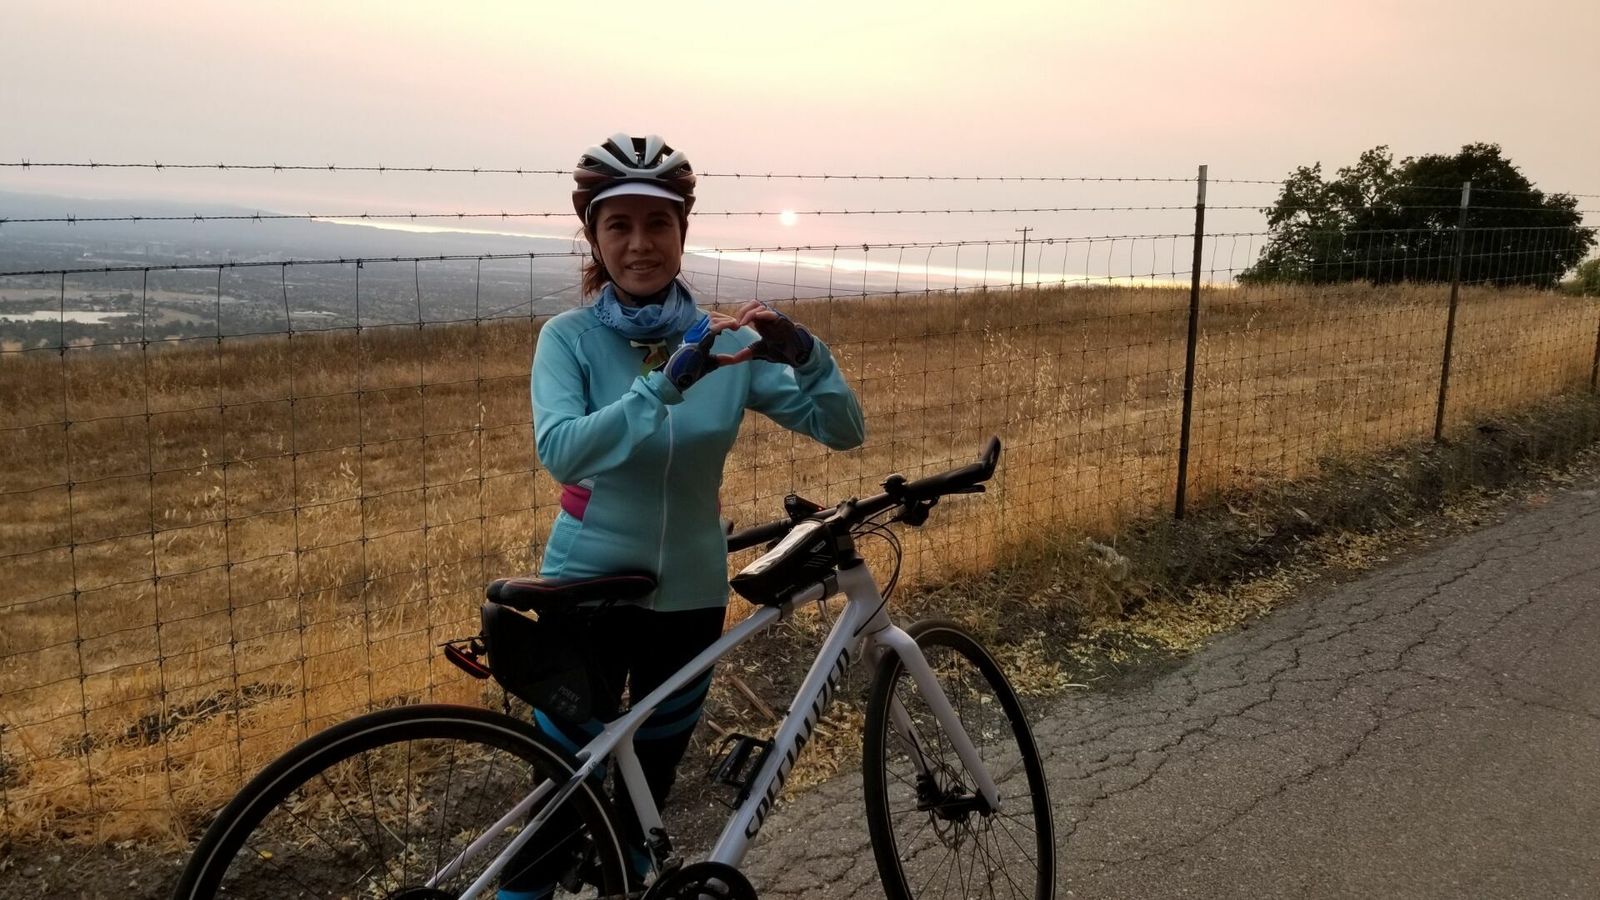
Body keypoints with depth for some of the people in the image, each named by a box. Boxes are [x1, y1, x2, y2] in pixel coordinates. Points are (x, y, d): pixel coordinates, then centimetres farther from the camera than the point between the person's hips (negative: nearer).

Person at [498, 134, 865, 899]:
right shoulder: (569, 337, -11)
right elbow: (560, 450, -28)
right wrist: (670, 379, -39)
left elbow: (843, 430, -8)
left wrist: (804, 352, -27)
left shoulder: (729, 342, -4)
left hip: (690, 594, 3)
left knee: (649, 787, 18)